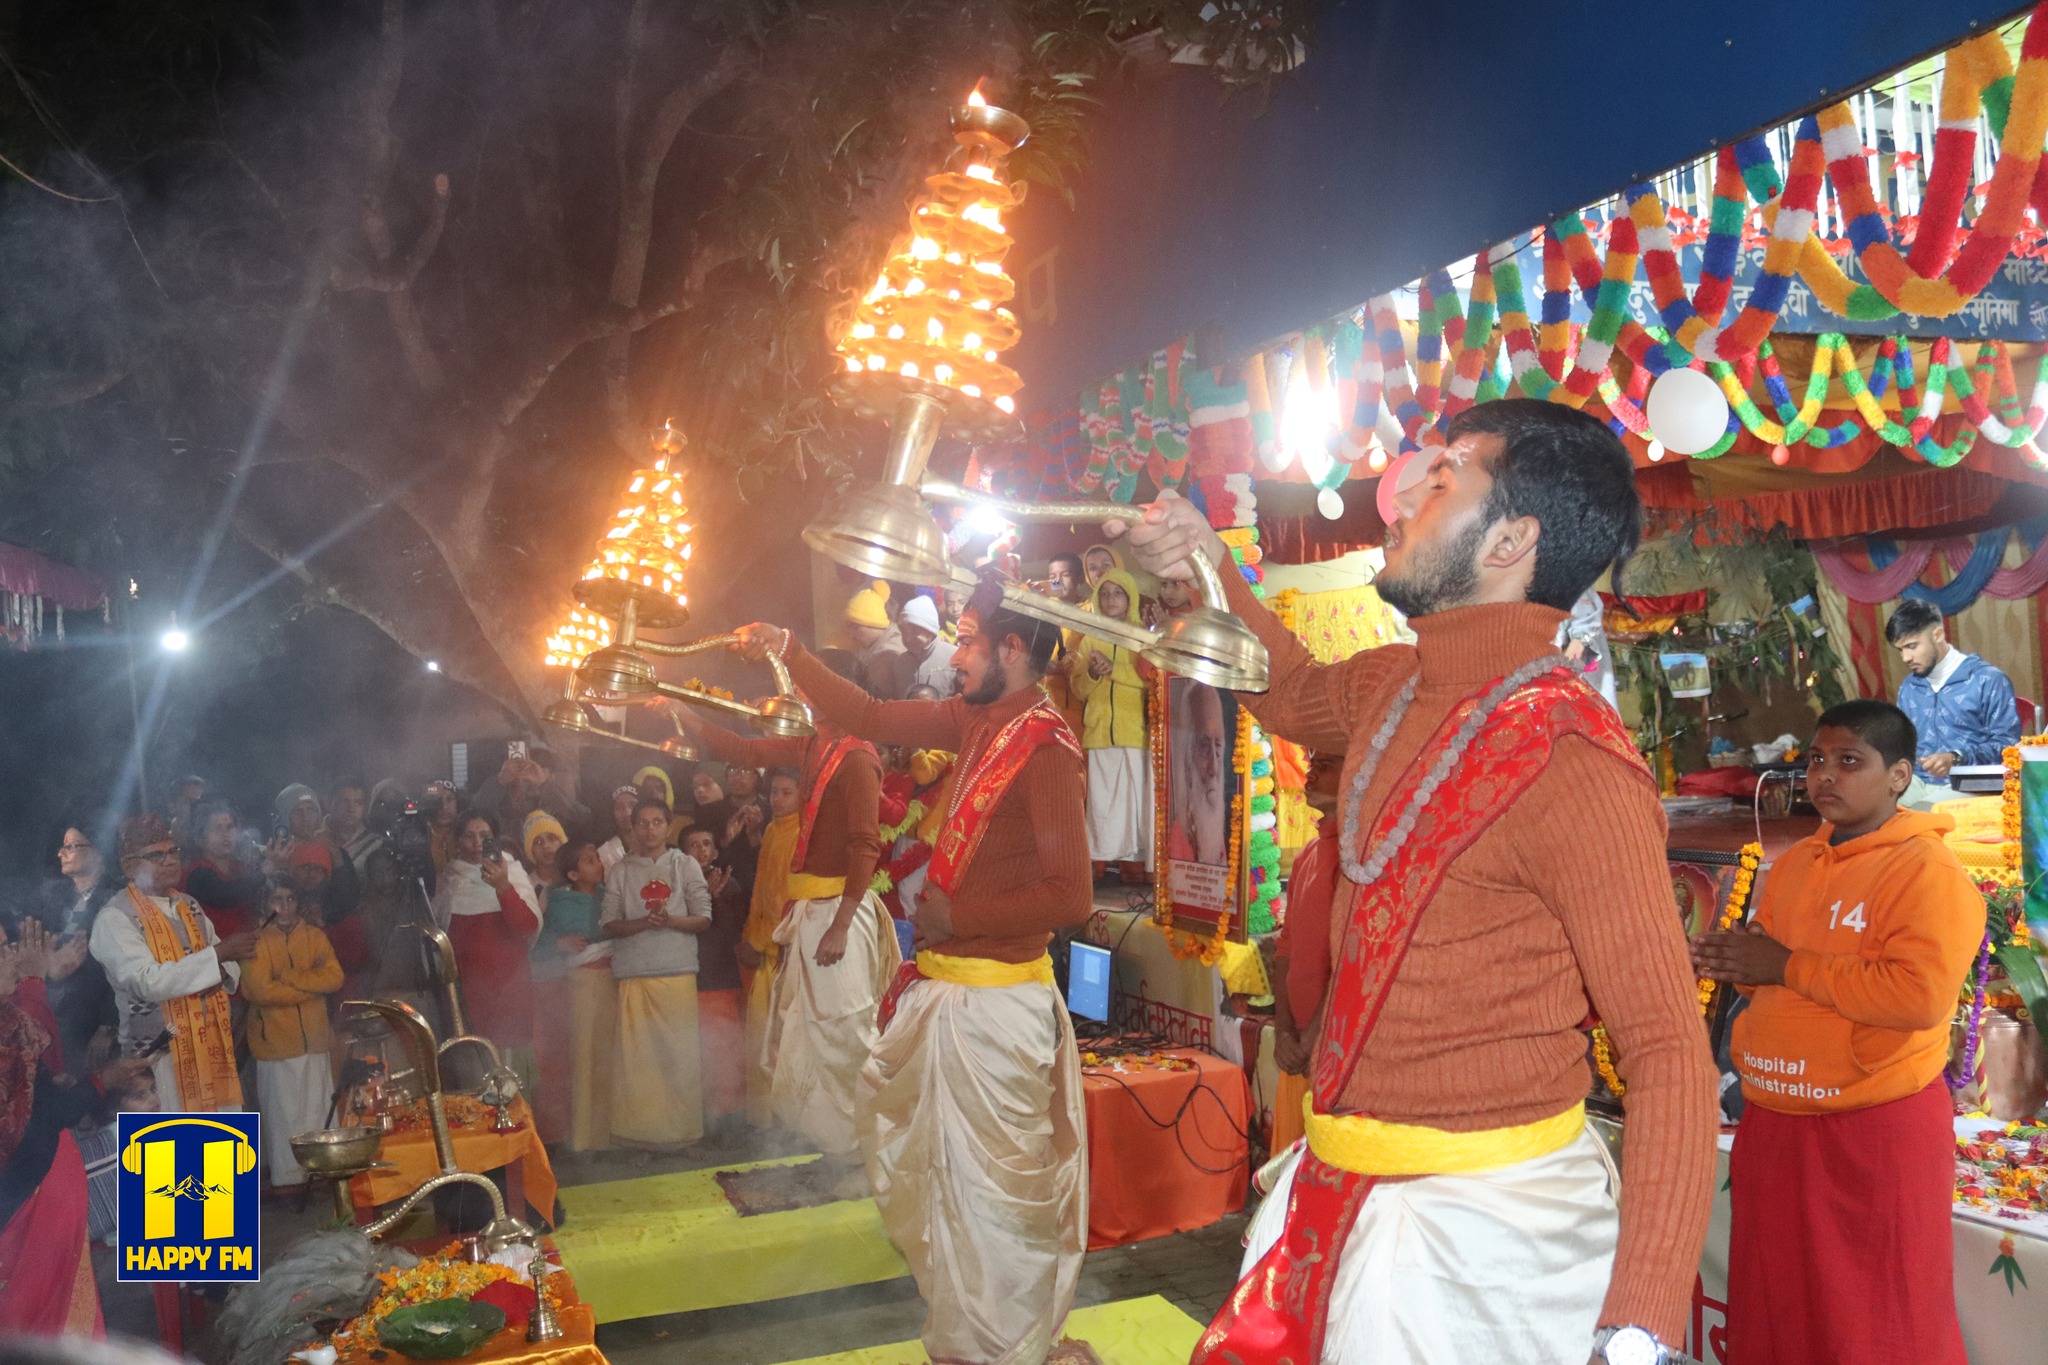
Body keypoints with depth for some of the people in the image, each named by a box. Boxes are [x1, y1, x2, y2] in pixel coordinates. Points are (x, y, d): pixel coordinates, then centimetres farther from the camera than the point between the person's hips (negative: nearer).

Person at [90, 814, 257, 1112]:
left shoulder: (190, 906, 13)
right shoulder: (114, 919, -9)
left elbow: (230, 963, 16)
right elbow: (148, 981, -20)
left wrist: (220, 973, -7)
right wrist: (218, 953, -23)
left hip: (211, 1046, 6)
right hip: (158, 1054, -6)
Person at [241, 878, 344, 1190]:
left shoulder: (315, 936, 6)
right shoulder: (257, 941, -5)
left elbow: (335, 977, -5)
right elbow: (260, 990, -16)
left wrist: (289, 977, -14)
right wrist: (312, 986, -9)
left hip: (314, 1039, 3)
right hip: (275, 1042, -3)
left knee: (317, 1109, 8)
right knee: (283, 1112, 2)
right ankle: (286, 1175, 13)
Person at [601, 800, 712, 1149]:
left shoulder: (686, 865, 9)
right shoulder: (620, 872, 10)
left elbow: (703, 919, 5)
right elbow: (609, 925, 4)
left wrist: (670, 920, -12)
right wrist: (645, 922, -12)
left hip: (678, 972, 0)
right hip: (634, 973, 0)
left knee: (681, 1051, -2)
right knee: (635, 1054, -2)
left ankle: (683, 1130, 7)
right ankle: (640, 1130, 7)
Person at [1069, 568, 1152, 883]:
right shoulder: (1089, 640, 15)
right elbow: (1078, 689, 12)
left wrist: (1112, 668, -19)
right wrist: (1090, 674, -10)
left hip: (1134, 731, -3)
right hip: (1098, 730, 3)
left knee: (1135, 795, -5)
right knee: (1101, 796, 2)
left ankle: (1135, 861, -1)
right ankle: (1100, 858, 8)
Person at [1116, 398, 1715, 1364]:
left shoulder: (1568, 753, -22)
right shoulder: (1392, 687, 2)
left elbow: (1669, 1048, -24)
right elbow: (1295, 696, 26)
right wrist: (1207, 567, 12)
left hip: (1476, 1220, -7)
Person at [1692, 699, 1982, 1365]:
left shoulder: (1928, 871, -14)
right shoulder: (1795, 862, 9)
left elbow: (1920, 996, -26)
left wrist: (1787, 966, -19)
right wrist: (1736, 957, -6)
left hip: (1876, 1131, -7)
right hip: (1773, 1124, 7)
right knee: (1778, 1310, 19)